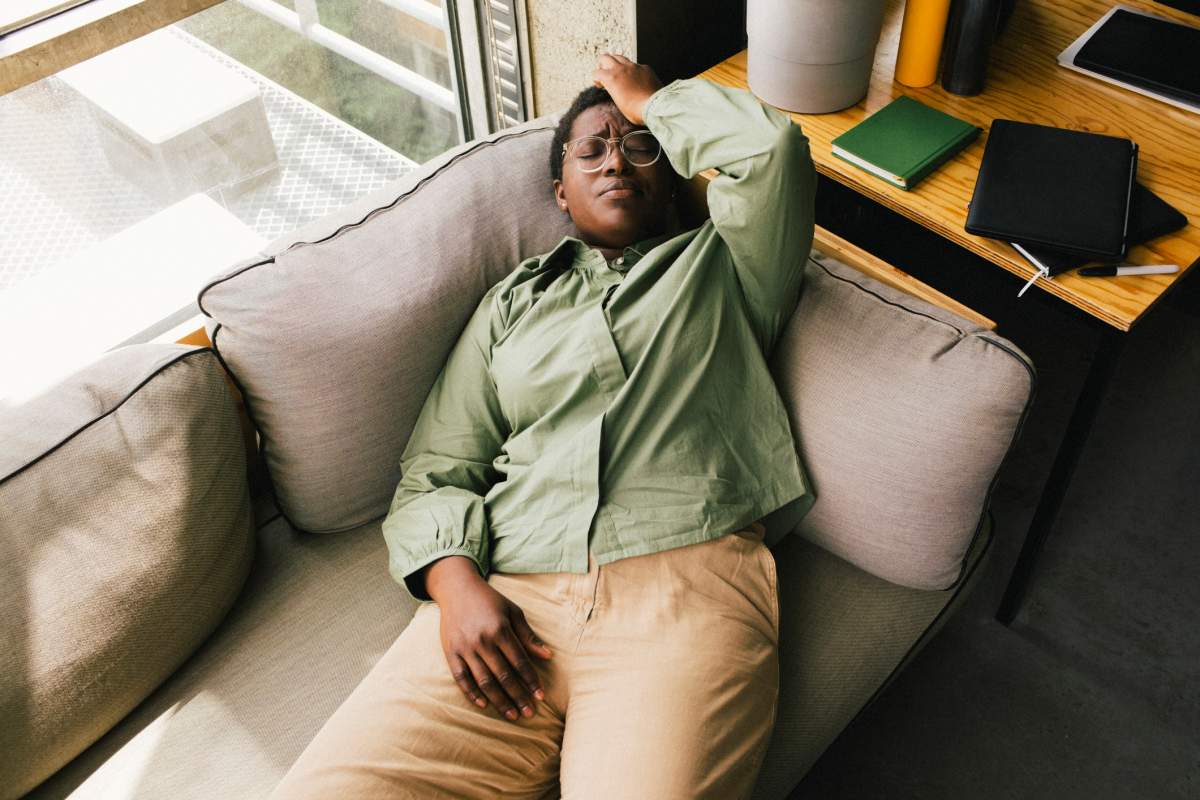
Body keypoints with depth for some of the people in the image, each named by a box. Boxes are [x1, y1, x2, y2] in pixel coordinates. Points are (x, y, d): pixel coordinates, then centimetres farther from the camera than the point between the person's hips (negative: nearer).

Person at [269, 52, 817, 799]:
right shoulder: (516, 302, 26)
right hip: (509, 601, 2)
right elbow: (434, 475, 18)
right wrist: (457, 583, -3)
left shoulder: (721, 267, 22)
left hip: (685, 585, -1)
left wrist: (649, 98, 19)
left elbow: (771, 147, 1)